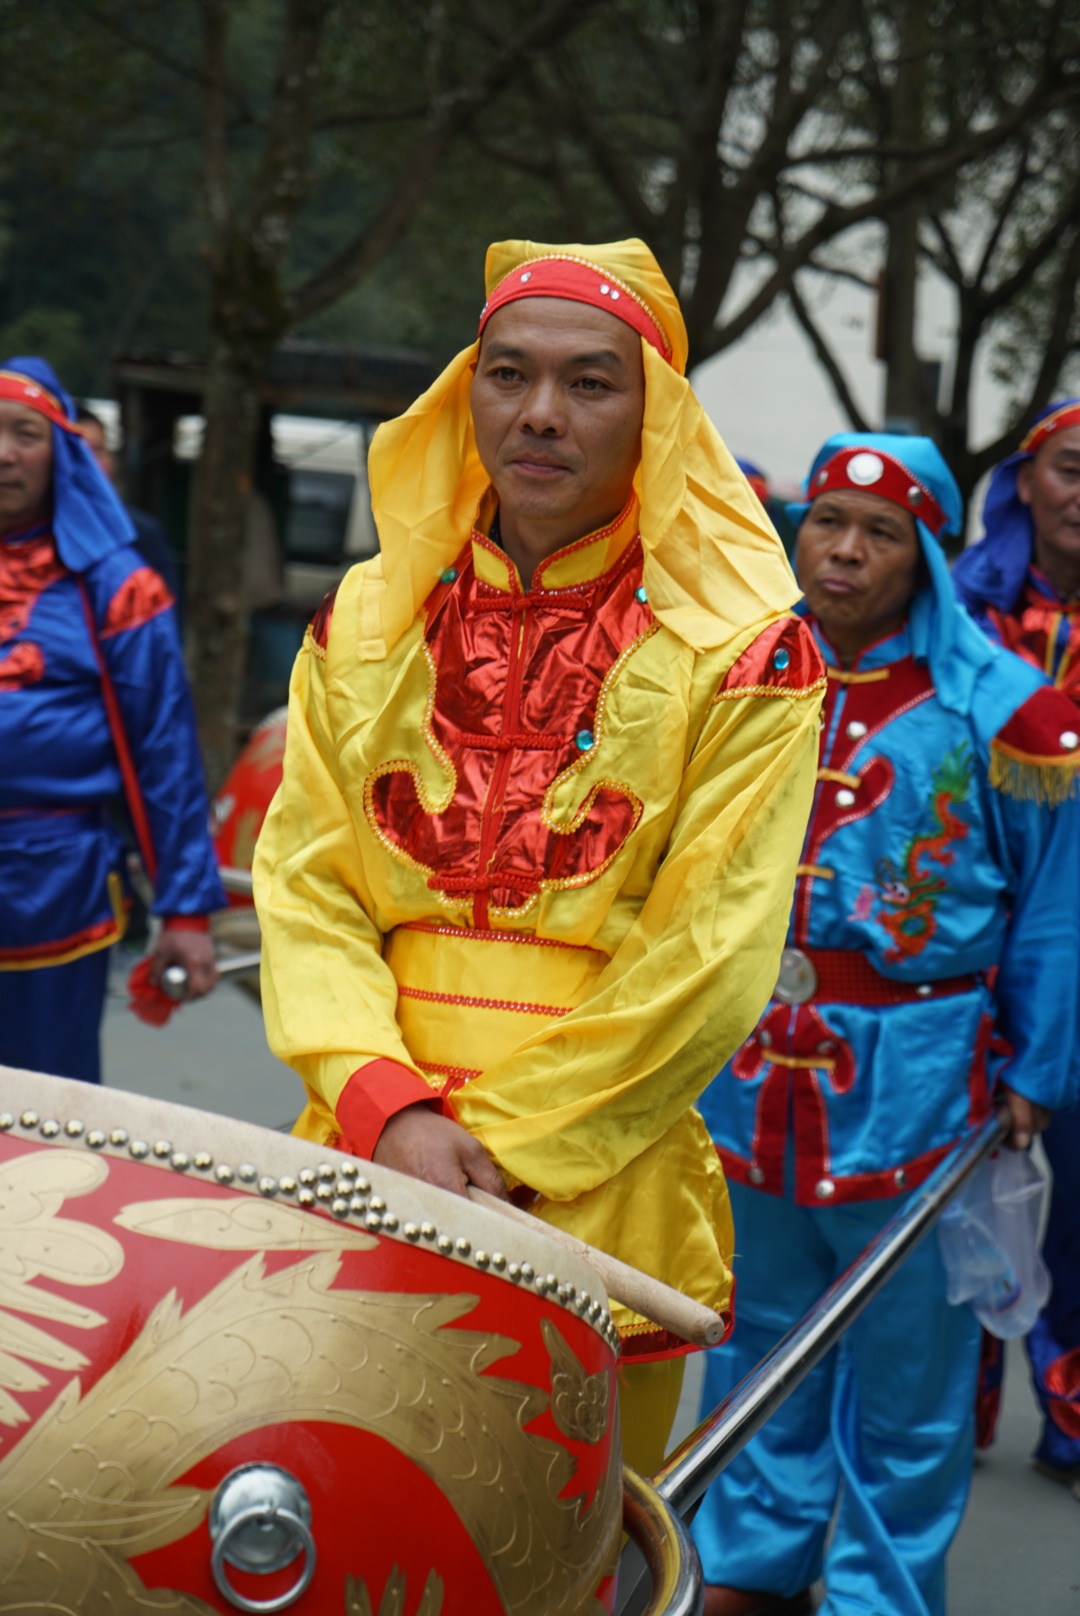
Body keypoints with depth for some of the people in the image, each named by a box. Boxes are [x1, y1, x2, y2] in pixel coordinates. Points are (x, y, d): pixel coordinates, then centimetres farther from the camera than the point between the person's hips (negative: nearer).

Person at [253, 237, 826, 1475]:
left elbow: (709, 960, -8)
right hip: (367, 1187, 3)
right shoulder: (368, 618, 9)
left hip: (603, 1200, -3)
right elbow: (305, 881, 4)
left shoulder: (742, 651, -3)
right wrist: (389, 1110, -12)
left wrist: (493, 1143, -12)